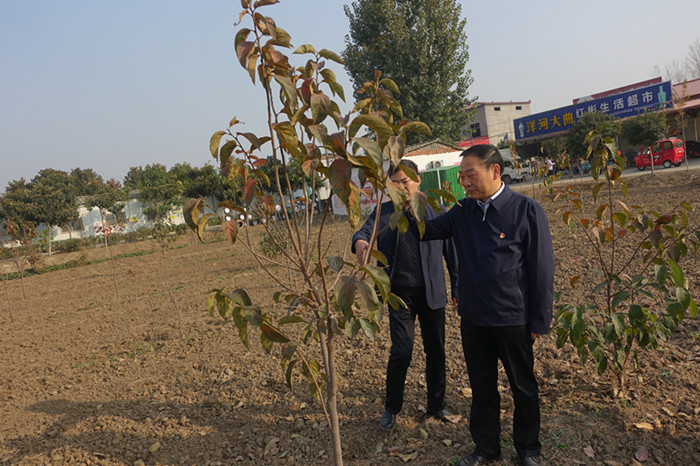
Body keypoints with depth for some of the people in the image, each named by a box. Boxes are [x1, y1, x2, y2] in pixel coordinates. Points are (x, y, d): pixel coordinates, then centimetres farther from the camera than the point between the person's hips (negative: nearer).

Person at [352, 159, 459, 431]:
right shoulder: (384, 212, 3)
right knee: (401, 352, -3)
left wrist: (457, 288, 1)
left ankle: (436, 406, 33)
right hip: (400, 294, -1)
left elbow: (451, 251, 3)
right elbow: (366, 230, -14)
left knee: (436, 352, 12)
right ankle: (391, 409, 20)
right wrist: (360, 241, -38)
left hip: (432, 293, 1)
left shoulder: (436, 211, 1)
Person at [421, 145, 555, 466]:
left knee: (523, 388, 16)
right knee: (482, 388, 18)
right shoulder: (462, 212, 1)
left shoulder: (526, 210, -12)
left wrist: (540, 321, -9)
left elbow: (542, 269, -10)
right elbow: (428, 231, 8)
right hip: (473, 319, 4)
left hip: (513, 320, -4)